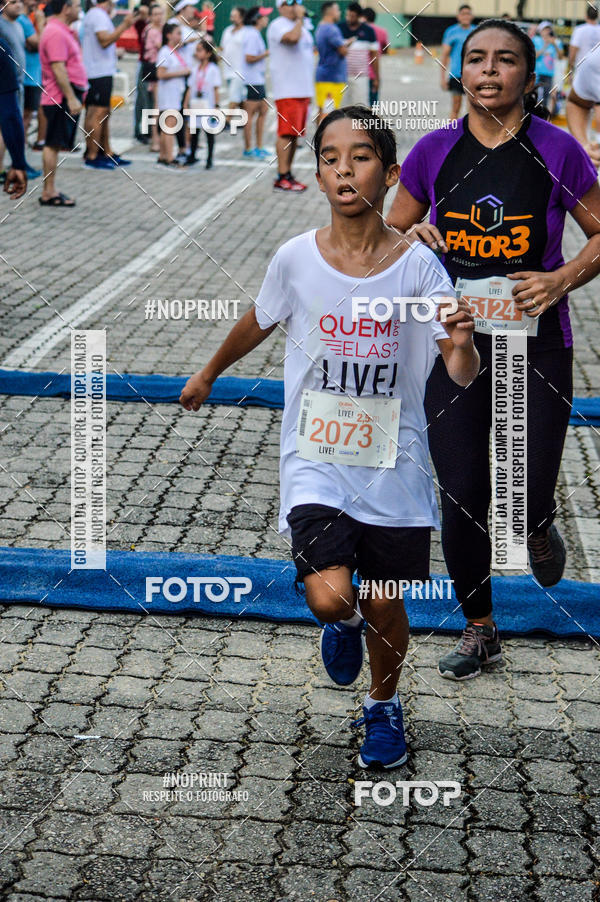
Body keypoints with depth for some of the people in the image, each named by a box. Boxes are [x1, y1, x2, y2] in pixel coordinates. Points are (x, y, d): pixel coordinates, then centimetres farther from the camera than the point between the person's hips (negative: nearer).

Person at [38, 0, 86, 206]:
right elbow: (58, 68, -22)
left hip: (67, 98, 11)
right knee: (53, 145, -7)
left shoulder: (63, 31, 18)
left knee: (54, 145, 11)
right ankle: (48, 193, -6)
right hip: (62, 98, -11)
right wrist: (71, 98, -24)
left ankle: (50, 191, 15)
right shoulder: (56, 33, -16)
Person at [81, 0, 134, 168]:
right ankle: (92, 157, -10)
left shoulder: (92, 14, 20)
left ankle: (107, 154, 21)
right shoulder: (99, 15, -12)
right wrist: (124, 25, -20)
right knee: (98, 114, -10)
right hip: (100, 72, -11)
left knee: (104, 114, 15)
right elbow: (104, 40, -23)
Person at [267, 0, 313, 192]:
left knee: (295, 135, 9)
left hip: (303, 90, 9)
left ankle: (287, 175, 14)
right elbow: (293, 38, -29)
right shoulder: (278, 25, -7)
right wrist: (299, 18, -13)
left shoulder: (302, 28, 21)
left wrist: (310, 90, 22)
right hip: (287, 90, -9)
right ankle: (282, 178, -11)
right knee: (286, 134, -11)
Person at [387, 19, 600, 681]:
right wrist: (414, 239, -10)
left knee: (524, 504, -6)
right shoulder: (434, 152, 1)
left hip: (536, 348, -2)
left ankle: (537, 530, 35)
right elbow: (391, 234, 13)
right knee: (462, 502, 4)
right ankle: (479, 631, 27)